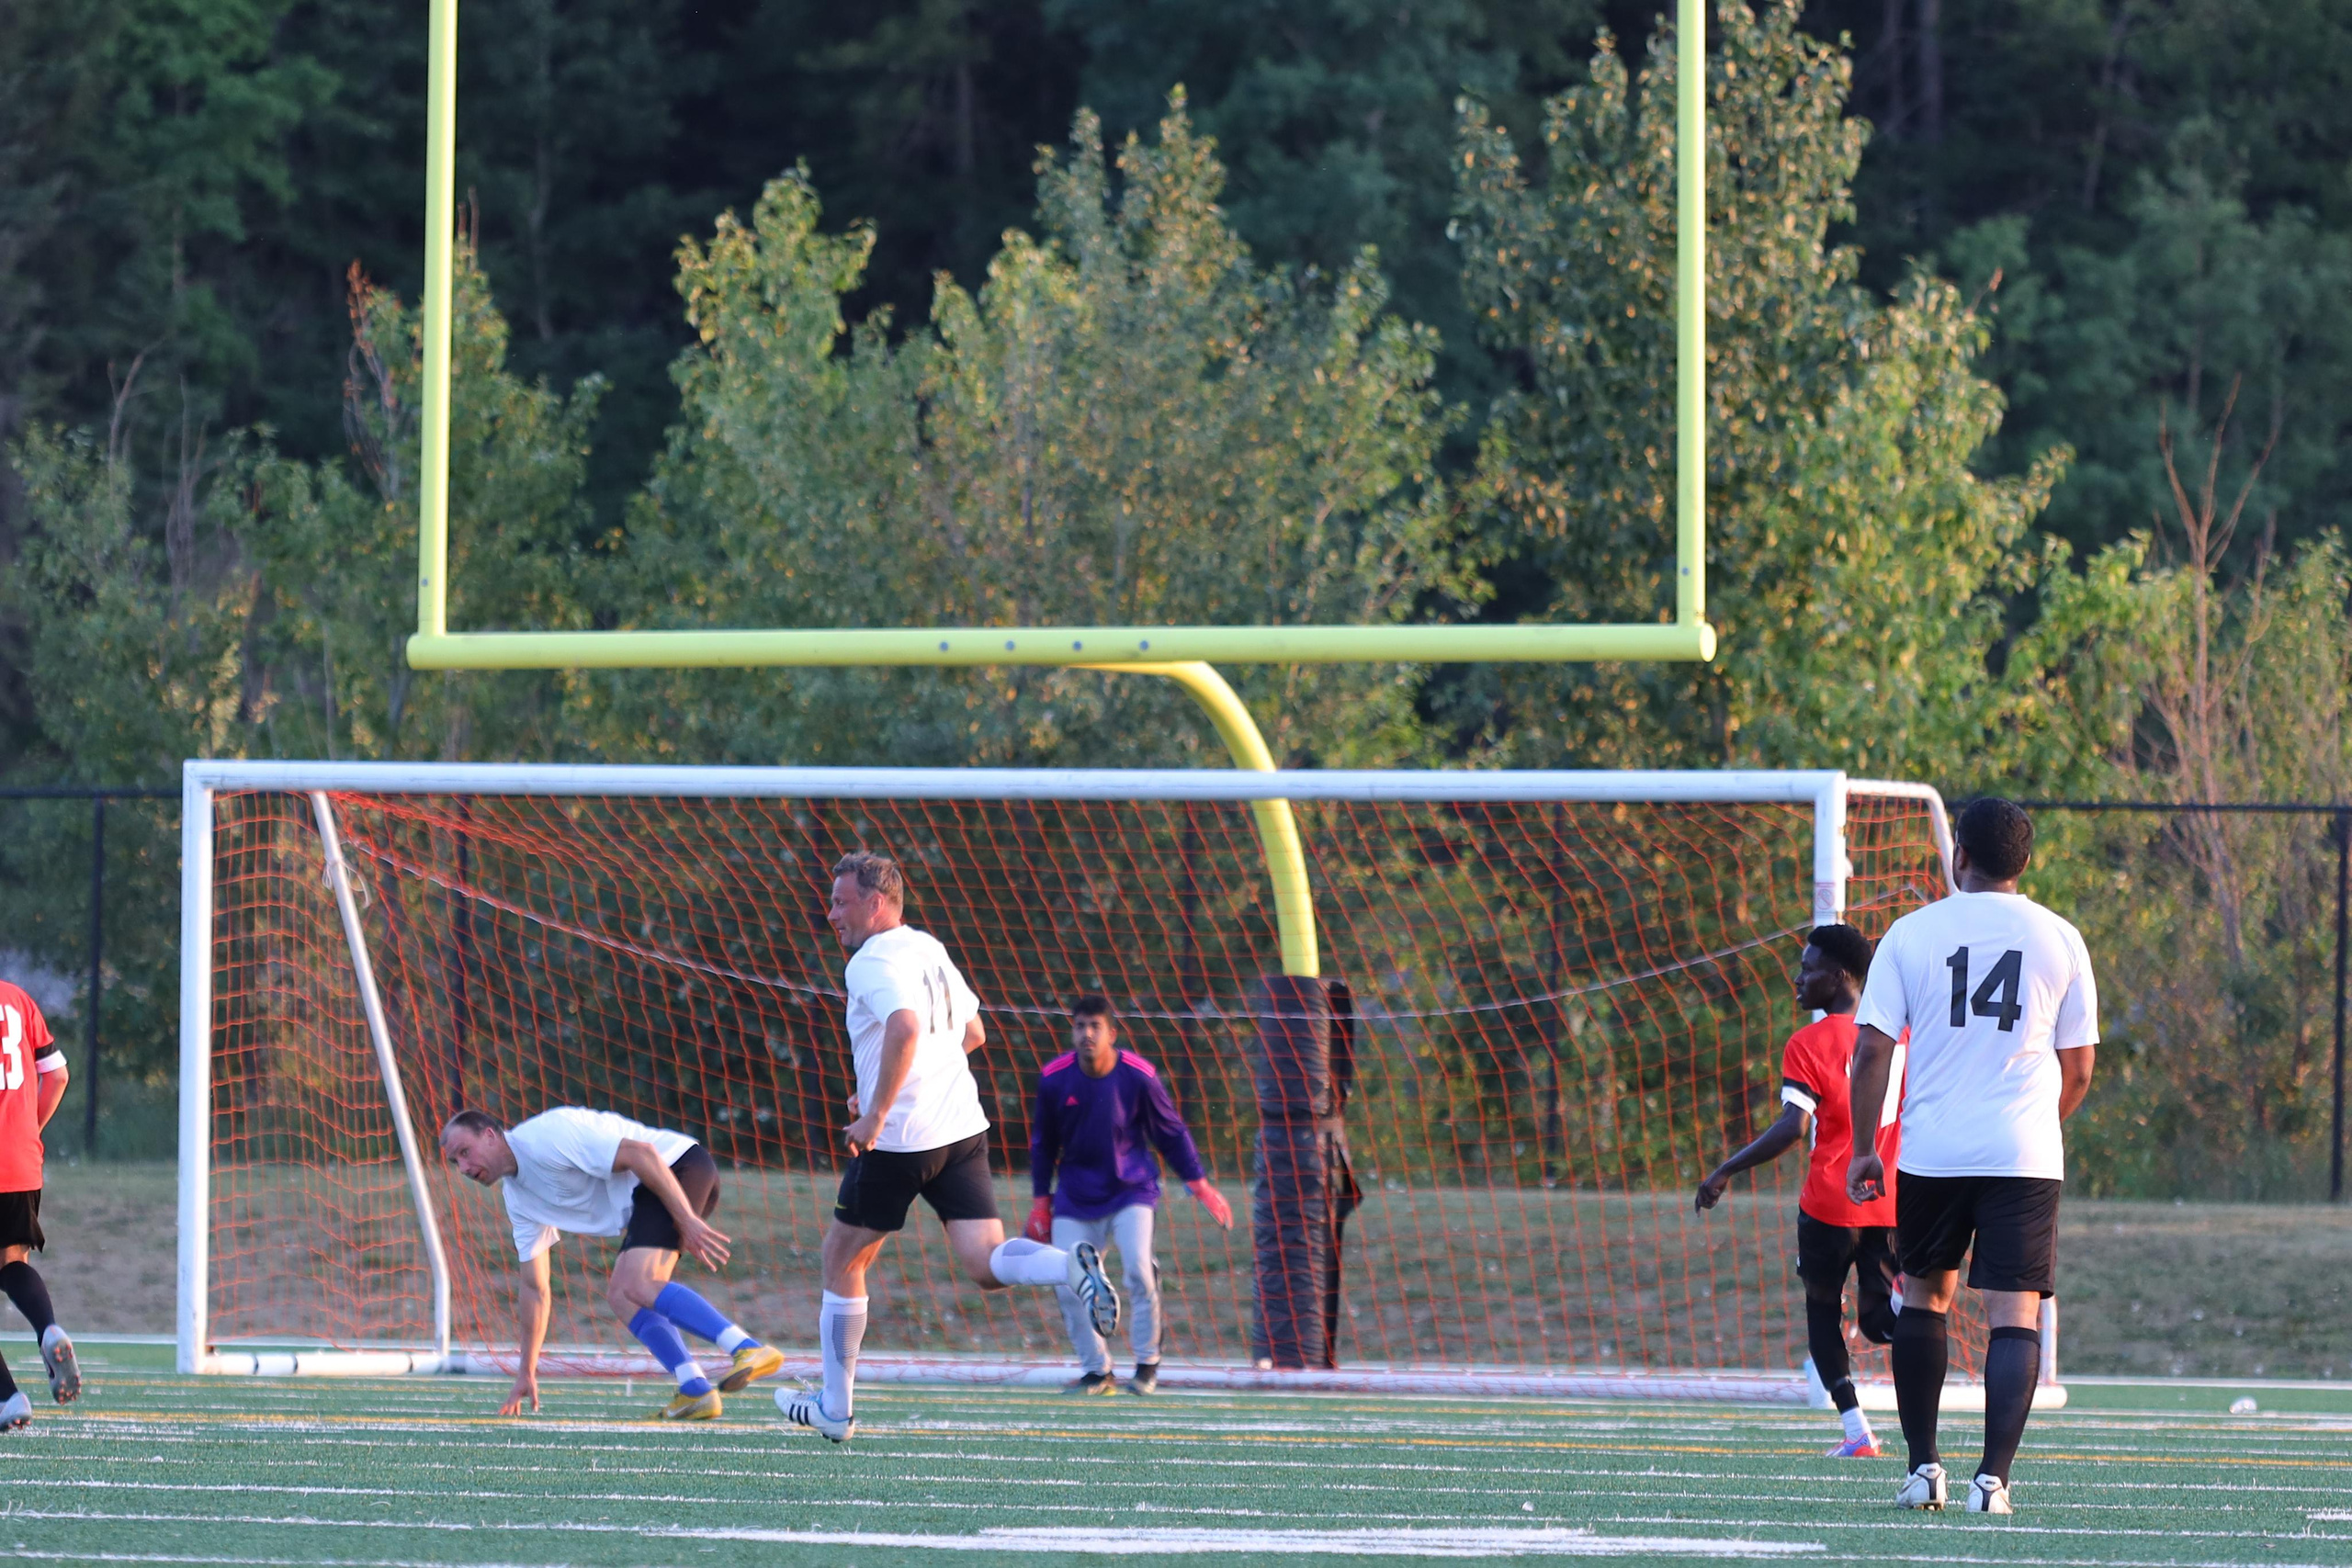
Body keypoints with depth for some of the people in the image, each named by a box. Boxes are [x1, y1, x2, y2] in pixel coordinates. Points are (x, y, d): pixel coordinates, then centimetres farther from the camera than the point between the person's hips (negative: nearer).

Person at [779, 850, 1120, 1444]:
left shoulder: (873, 962, -11)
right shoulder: (930, 950, 15)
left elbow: (906, 1027, -30)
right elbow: (972, 1033, 27)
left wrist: (876, 1114, -25)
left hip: (898, 1142, -7)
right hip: (962, 1128, 7)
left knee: (842, 1263, 11)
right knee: (986, 1266, -2)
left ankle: (835, 1407, 18)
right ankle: (1071, 1266, -33)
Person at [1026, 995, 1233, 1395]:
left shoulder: (1138, 1076, -13)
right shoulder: (1055, 1078, -9)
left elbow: (1171, 1131, 1)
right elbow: (1042, 1141, 7)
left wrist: (1199, 1183, 3)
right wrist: (1041, 1200, 9)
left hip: (1131, 1189, -2)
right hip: (1076, 1194, 2)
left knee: (1139, 1270, -22)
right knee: (1070, 1288, -9)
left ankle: (1147, 1362, -2)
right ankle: (1097, 1371, 9)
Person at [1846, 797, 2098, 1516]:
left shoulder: (1910, 934, 2)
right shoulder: (2059, 940, 5)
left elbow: (1871, 1050, -1)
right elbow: (2079, 1067, 8)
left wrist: (1864, 1148, 6)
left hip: (1933, 1151, 1)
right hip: (2026, 1153, -1)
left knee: (1923, 1296, 18)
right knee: (2015, 1316, -3)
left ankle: (1923, 1467, 17)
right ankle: (1993, 1477, -15)